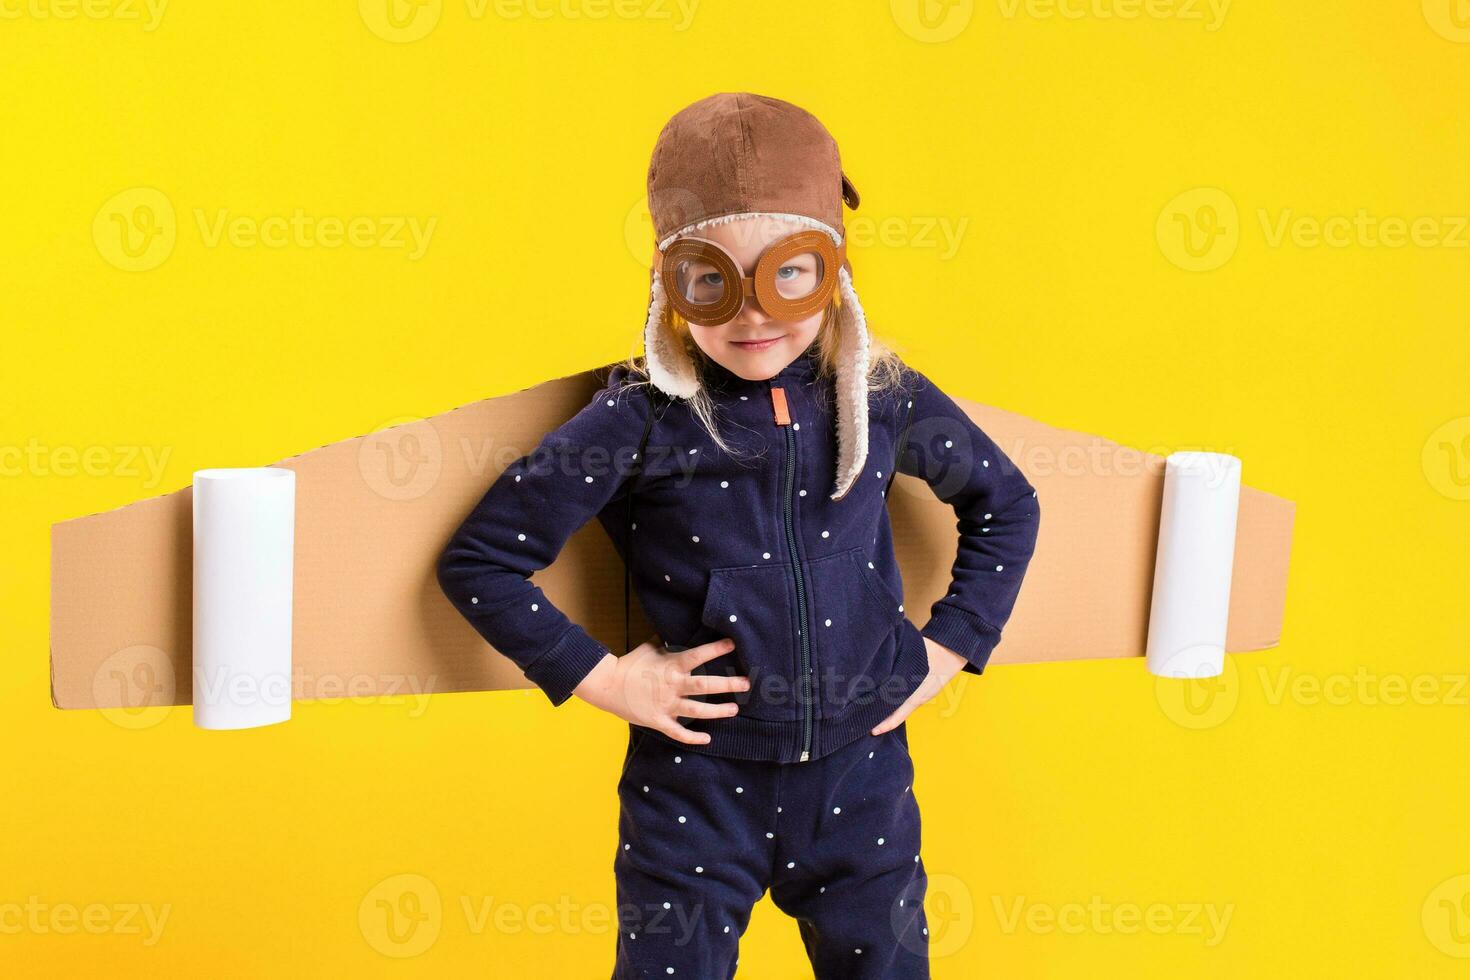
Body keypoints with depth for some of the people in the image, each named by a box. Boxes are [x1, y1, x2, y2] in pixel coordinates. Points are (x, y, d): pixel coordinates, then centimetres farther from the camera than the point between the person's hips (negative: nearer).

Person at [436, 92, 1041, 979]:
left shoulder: (888, 402, -4)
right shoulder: (639, 423, -13)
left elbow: (1007, 505, 14)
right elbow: (478, 560, -8)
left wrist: (950, 647, 6)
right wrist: (598, 676, -11)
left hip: (860, 780, 3)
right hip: (697, 790, -2)